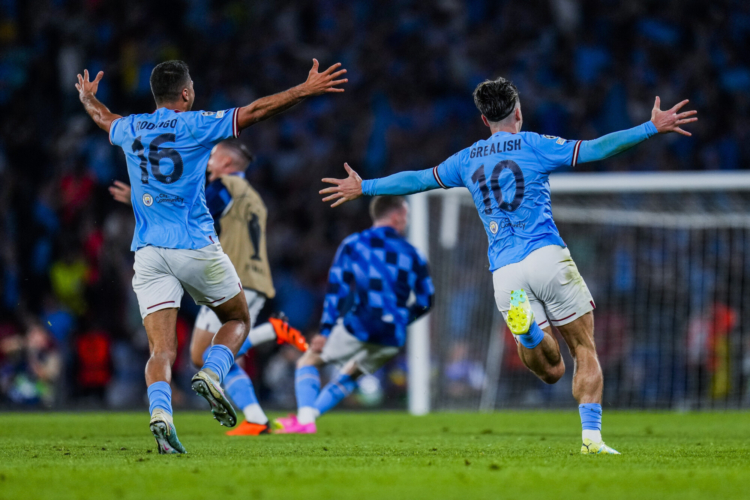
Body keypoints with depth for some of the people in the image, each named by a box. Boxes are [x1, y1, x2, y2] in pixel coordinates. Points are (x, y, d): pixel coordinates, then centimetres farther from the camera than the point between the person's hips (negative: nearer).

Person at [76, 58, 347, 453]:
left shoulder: (131, 129, 10)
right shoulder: (195, 126, -3)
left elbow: (103, 118, 34)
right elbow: (255, 111, -3)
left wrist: (88, 97, 56)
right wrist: (306, 90, 2)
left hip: (148, 251, 3)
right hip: (196, 246, -3)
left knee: (162, 350, -2)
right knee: (237, 320, 17)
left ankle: (159, 411, -28)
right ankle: (211, 375, -10)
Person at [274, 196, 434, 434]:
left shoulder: (353, 244, 6)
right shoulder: (412, 254, 12)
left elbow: (336, 290, -2)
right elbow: (425, 301, 14)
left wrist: (325, 331, -3)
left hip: (357, 327, -3)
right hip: (393, 339, 3)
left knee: (309, 361, 14)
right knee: (349, 375, 28)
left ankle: (304, 420, -6)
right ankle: (308, 416, 20)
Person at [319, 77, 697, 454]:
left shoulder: (467, 160, 17)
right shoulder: (533, 145, 5)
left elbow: (417, 180, 26)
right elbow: (594, 150, -2)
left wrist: (363, 187, 40)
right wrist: (651, 128, 2)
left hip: (504, 274, 3)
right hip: (546, 255, -3)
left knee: (550, 369, 5)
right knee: (585, 351, 6)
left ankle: (526, 328, -28)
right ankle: (591, 436, -8)